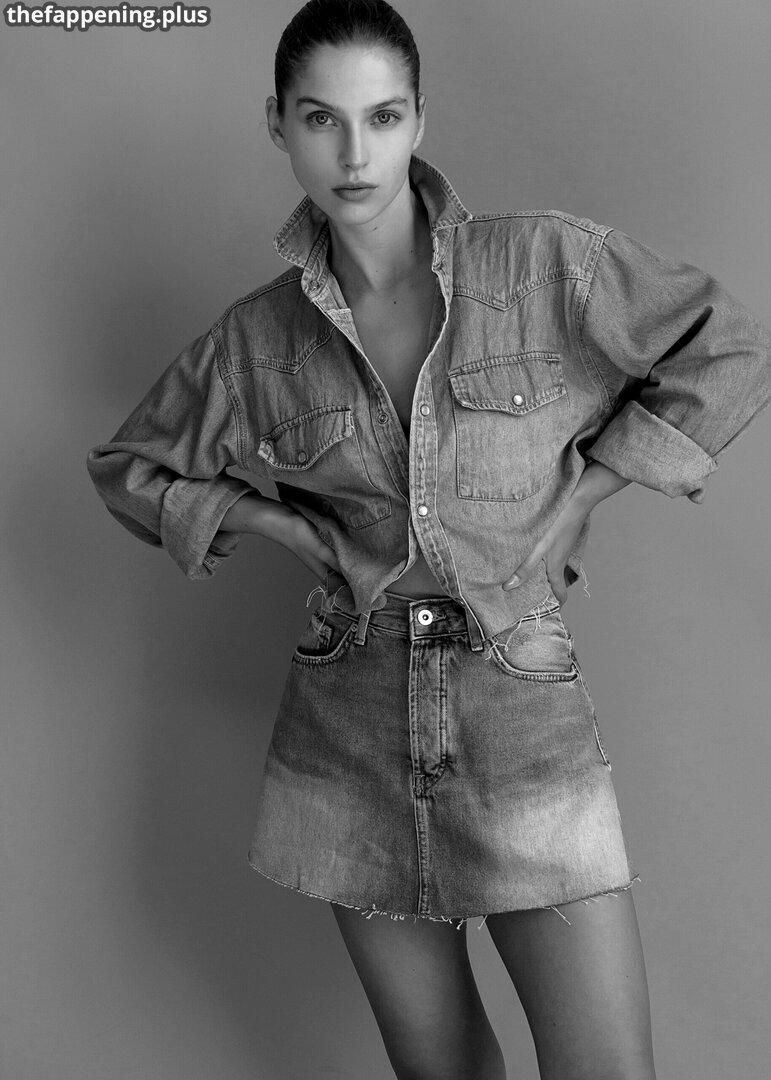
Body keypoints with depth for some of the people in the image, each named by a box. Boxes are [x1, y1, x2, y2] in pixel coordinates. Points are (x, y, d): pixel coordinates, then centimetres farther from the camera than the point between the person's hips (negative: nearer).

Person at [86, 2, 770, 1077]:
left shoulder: (545, 261, -5)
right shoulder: (260, 335, 1)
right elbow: (130, 464, 15)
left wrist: (577, 495, -3)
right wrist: (283, 526, 0)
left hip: (526, 715, -1)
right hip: (351, 731, 2)